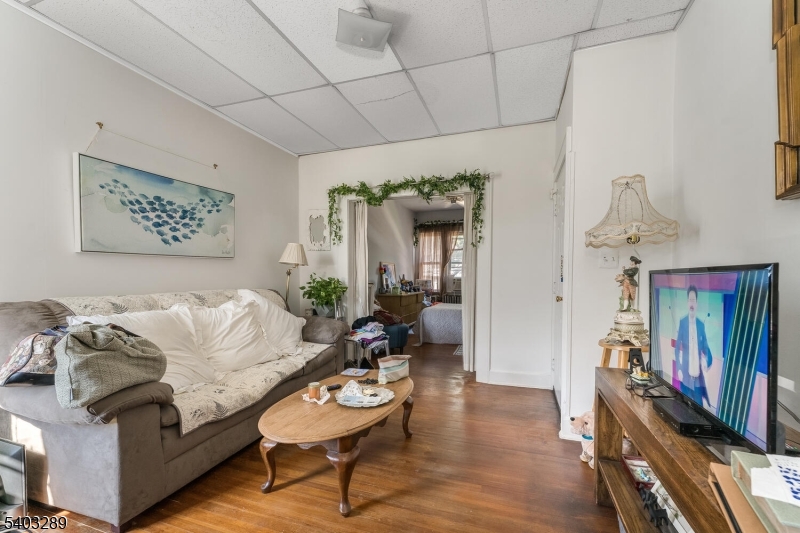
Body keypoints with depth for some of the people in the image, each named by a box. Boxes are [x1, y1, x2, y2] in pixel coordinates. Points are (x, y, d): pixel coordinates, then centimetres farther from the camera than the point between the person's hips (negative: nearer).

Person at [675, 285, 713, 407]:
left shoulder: (701, 324, 3)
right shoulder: (682, 322, -3)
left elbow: (705, 347, 6)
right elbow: (677, 347, -1)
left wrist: (706, 362, -14)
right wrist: (679, 369, -7)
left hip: (698, 374, 2)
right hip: (686, 373, -2)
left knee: (699, 404, 5)